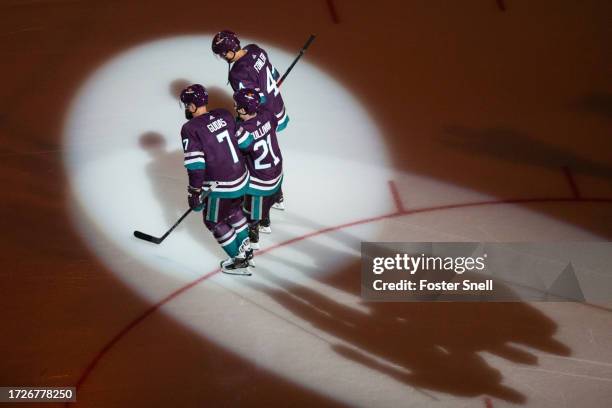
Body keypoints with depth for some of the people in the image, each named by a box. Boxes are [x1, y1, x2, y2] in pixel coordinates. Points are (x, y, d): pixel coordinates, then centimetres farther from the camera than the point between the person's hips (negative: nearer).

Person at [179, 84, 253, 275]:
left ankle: (239, 261, 21)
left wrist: (194, 192, -10)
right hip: (242, 177, 7)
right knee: (234, 209, 31)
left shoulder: (190, 128, -16)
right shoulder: (224, 115, 1)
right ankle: (245, 248, 41)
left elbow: (196, 165, -18)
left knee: (214, 221, 15)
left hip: (221, 187, -7)